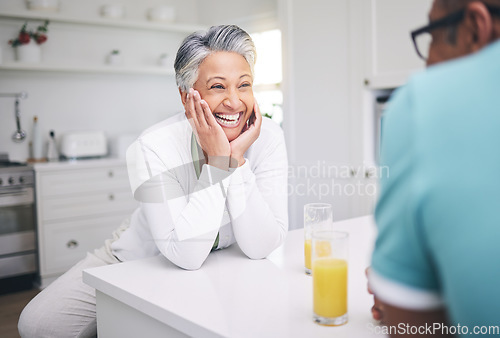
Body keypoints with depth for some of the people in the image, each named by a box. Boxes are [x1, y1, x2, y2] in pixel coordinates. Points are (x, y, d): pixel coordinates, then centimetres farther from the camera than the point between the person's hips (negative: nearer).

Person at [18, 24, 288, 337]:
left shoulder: (268, 137, -20)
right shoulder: (154, 148, -28)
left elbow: (260, 247, -24)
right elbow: (186, 254, -34)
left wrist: (237, 158, -32)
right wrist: (218, 159, -36)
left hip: (219, 267, 3)